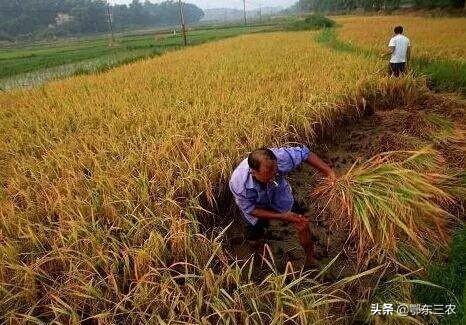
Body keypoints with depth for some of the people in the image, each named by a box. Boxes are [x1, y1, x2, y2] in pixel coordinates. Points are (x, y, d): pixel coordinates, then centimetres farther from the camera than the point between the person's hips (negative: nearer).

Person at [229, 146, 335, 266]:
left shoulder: (279, 157, -42)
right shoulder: (238, 183, -41)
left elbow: (305, 153, -23)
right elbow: (250, 209, -24)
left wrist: (330, 173, -30)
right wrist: (282, 216, -28)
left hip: (278, 193, 1)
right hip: (256, 204, -1)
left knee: (302, 225, -6)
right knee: (253, 236, 9)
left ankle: (310, 258, 21)